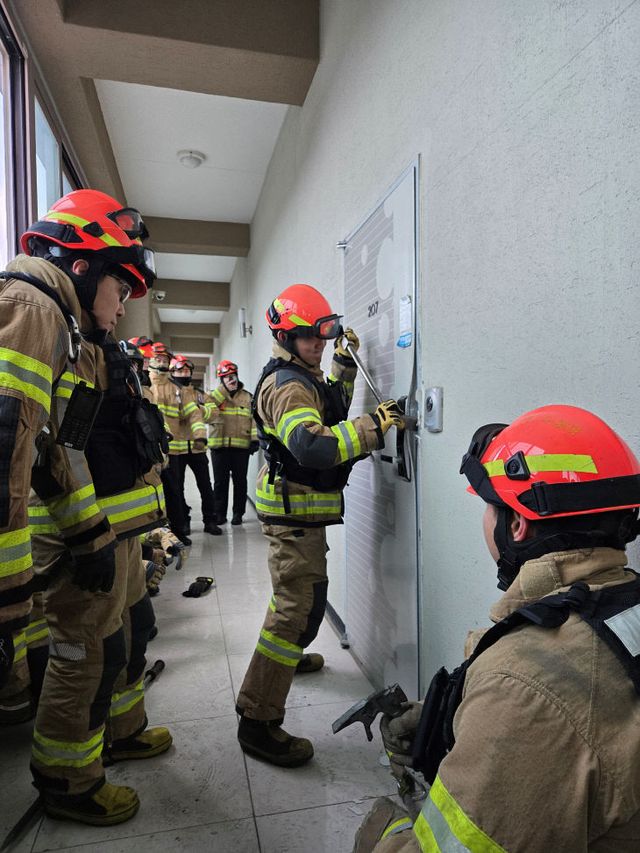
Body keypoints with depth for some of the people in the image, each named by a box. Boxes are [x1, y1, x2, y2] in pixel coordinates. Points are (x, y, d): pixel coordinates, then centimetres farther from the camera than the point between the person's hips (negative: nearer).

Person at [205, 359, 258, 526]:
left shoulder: (248, 397, 10)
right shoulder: (214, 396, 8)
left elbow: (254, 419, 6)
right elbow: (208, 415, -9)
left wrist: (255, 439, -5)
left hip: (241, 447, 0)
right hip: (219, 446, 0)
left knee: (240, 481, 7)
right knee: (220, 482, 5)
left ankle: (238, 513, 18)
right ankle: (219, 513, 15)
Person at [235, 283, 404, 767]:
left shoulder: (302, 378, 11)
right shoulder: (288, 385, -22)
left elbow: (331, 411, 23)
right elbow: (312, 447, -36)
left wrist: (345, 363, 16)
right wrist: (373, 427, -36)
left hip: (300, 508, 11)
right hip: (295, 511, -11)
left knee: (298, 594, 28)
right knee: (300, 608, -11)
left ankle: (288, 657, 50)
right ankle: (258, 720, -3)